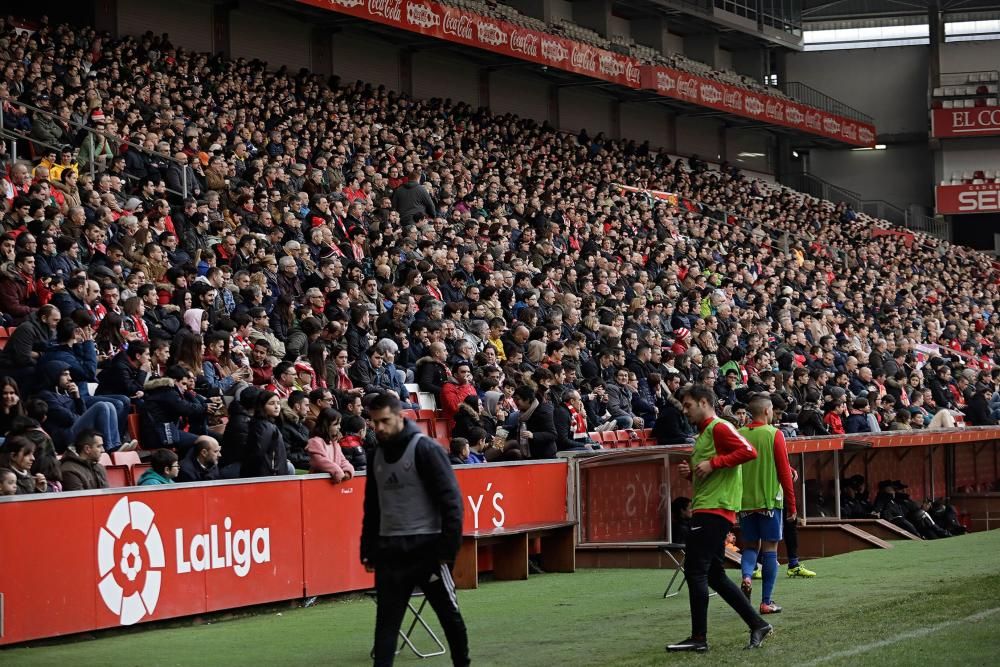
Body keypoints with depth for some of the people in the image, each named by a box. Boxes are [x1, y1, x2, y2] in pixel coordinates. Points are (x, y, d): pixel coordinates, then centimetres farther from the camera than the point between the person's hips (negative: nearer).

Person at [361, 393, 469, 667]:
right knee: (386, 620, 1)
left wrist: (448, 549, -17)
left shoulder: (426, 449, -10)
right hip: (389, 550, 5)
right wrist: (368, 550, 13)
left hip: (426, 548, -5)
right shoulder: (376, 455, 9)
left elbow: (450, 500, -13)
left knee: (449, 613, 7)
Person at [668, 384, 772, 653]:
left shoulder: (719, 428, -8)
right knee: (714, 575, 10)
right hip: (705, 509, 11)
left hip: (714, 510, -11)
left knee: (695, 570, -9)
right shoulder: (703, 434, 22)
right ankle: (757, 624, 12)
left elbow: (748, 451, -22)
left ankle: (699, 638, -7)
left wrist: (713, 463, -22)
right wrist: (691, 472, 10)